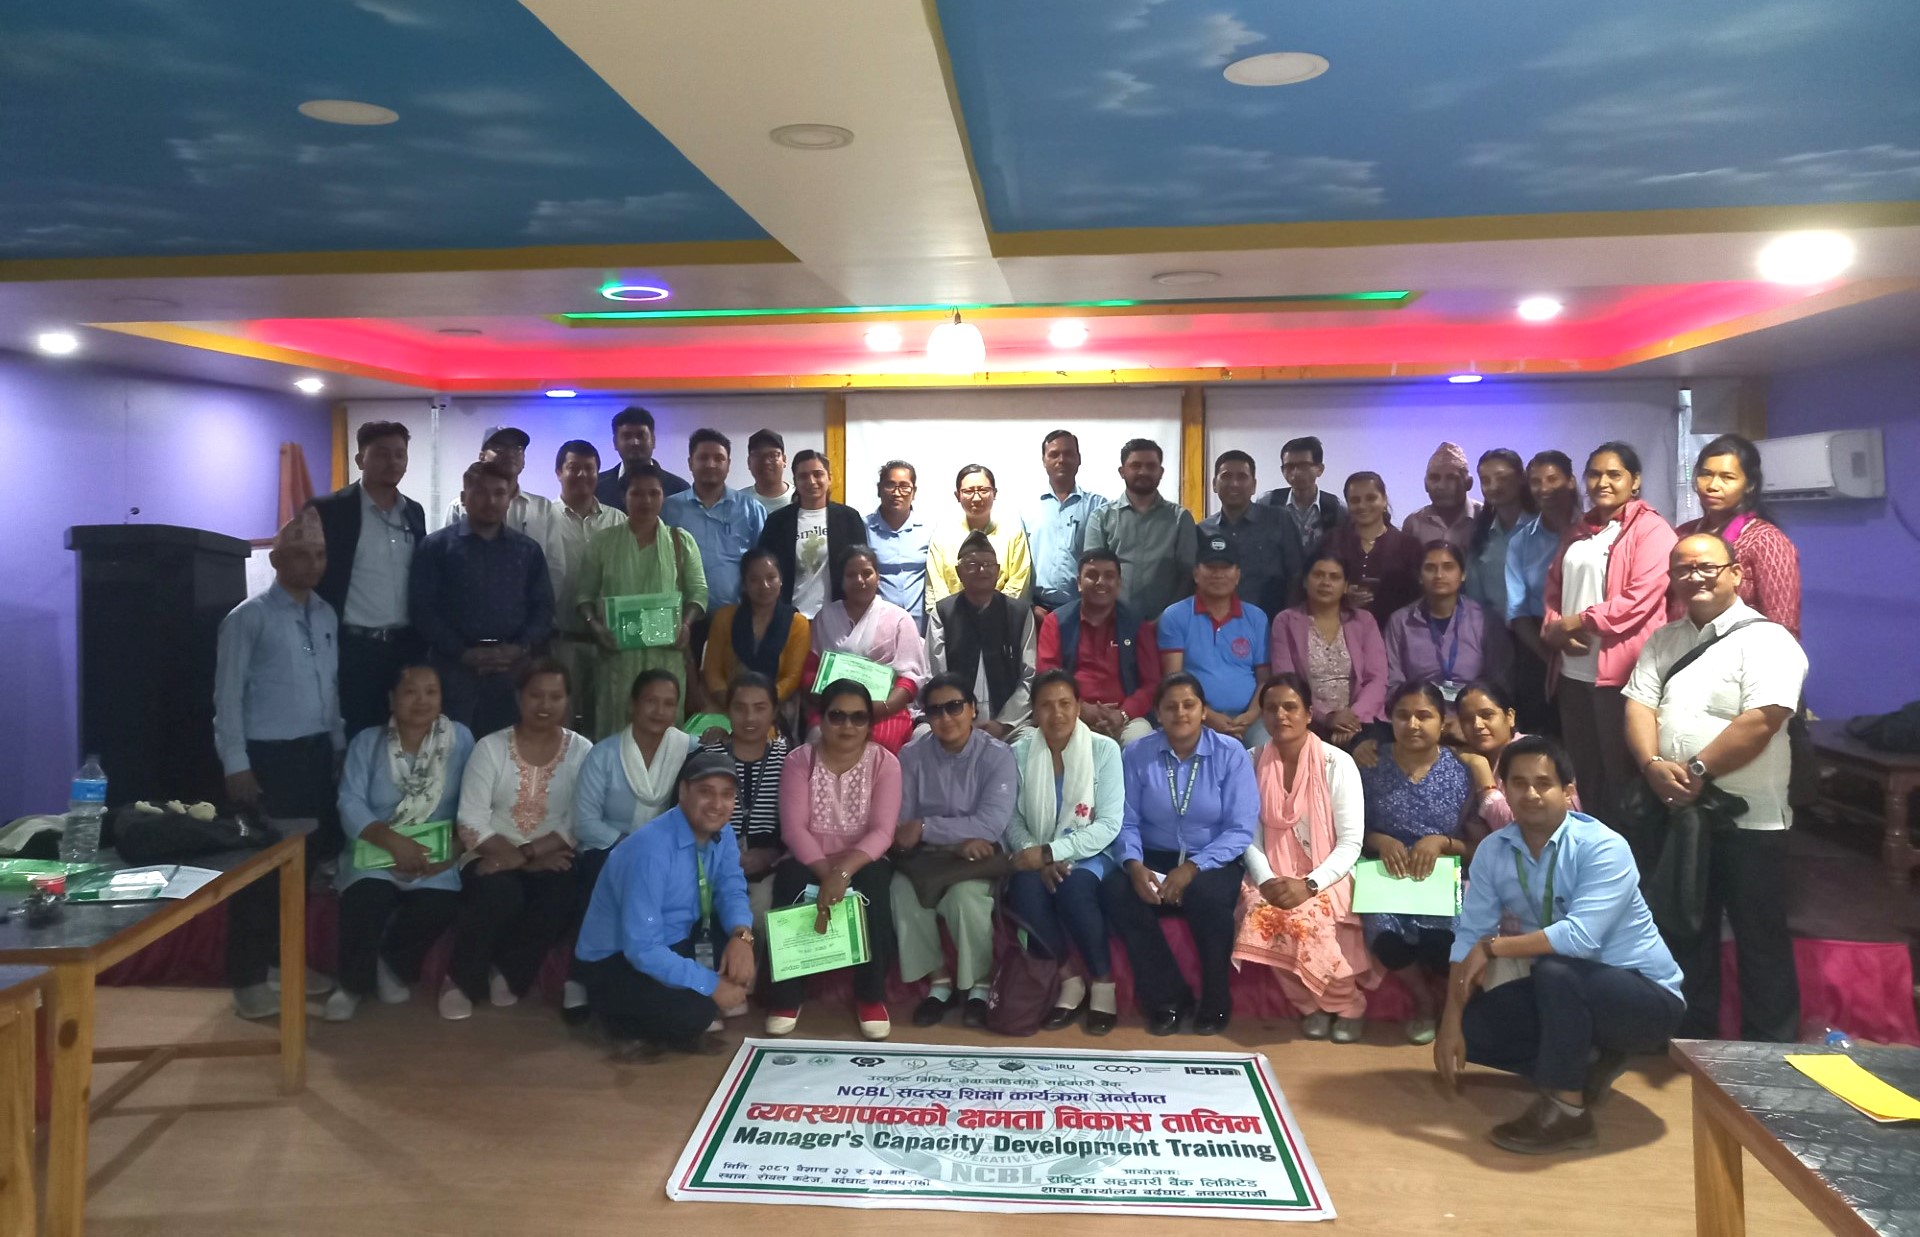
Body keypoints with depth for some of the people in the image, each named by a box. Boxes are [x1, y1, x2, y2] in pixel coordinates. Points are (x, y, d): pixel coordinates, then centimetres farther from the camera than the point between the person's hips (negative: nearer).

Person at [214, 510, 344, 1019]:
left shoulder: (327, 616, 9)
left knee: (306, 861, 14)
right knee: (260, 867, 0)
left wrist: (340, 747, 11)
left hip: (317, 753, 6)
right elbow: (228, 697, -10)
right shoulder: (248, 619, -9)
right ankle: (247, 977, 12)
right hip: (266, 756, -6)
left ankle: (283, 958, 30)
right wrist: (237, 766, -14)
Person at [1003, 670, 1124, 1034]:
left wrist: (1050, 852, -21)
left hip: (1089, 855, -2)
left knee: (1074, 888, -34)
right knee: (1025, 889, -31)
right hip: (1037, 857, 2)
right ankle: (1069, 978, -10)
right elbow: (1011, 817, -2)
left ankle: (1103, 984, -12)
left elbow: (1109, 825, -12)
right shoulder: (1019, 752, 1)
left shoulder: (1104, 749, -7)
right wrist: (1037, 857, -21)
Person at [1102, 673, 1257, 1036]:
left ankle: (1215, 1001, -8)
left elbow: (1240, 830, -10)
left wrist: (1192, 868, -22)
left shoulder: (1230, 754, -4)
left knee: (1206, 895, -35)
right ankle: (1168, 997, -10)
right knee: (1115, 892, -28)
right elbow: (1126, 823, -2)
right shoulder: (1137, 755, 2)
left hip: (1213, 861, -2)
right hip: (1155, 859, 2)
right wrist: (1134, 865, -23)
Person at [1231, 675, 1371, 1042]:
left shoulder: (1337, 763, -6)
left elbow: (1351, 843, -9)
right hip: (1274, 878, 3)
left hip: (1326, 878, -2)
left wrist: (1309, 885, -22)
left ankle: (1348, 1005, -4)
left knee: (1307, 919, -32)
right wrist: (1266, 881, -18)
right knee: (1261, 919, -29)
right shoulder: (1253, 764, 3)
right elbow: (1251, 835, 0)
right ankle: (1312, 1003, -3)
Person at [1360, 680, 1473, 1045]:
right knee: (1382, 930, -32)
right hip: (1388, 878, 1)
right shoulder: (1371, 767, 1)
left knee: (1441, 937, -31)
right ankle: (1422, 999, 2)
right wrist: (1378, 840, -12)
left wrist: (1442, 841, -16)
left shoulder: (1461, 771, 0)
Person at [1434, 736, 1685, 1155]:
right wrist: (1451, 1022, -16)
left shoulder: (1603, 848, -24)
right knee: (1472, 1026, -5)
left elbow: (1581, 937, -37)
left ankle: (1566, 1110, -19)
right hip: (1568, 992, 7)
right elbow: (1469, 936, -7)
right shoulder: (1492, 851, -6)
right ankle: (1586, 1064, 9)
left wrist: (1493, 947, -27)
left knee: (1556, 970, -35)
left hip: (1645, 997, -7)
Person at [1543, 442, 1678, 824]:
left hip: (1620, 672, -7)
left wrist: (1577, 621, -11)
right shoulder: (1577, 530, 17)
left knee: (1620, 775, 2)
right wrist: (1554, 629, -3)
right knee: (1581, 773, 14)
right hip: (1573, 671, 7)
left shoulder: (1651, 529, -6)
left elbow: (1640, 600, -16)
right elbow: (1554, 588, 17)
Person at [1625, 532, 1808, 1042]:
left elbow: (1760, 722, -19)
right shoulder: (1663, 641, 12)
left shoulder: (1766, 640, -8)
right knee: (1685, 935, 15)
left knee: (1761, 943, 5)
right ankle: (1692, 1042, 29)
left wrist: (1696, 770, -19)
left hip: (1749, 821, -6)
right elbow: (1639, 707, 3)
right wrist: (1654, 765, -15)